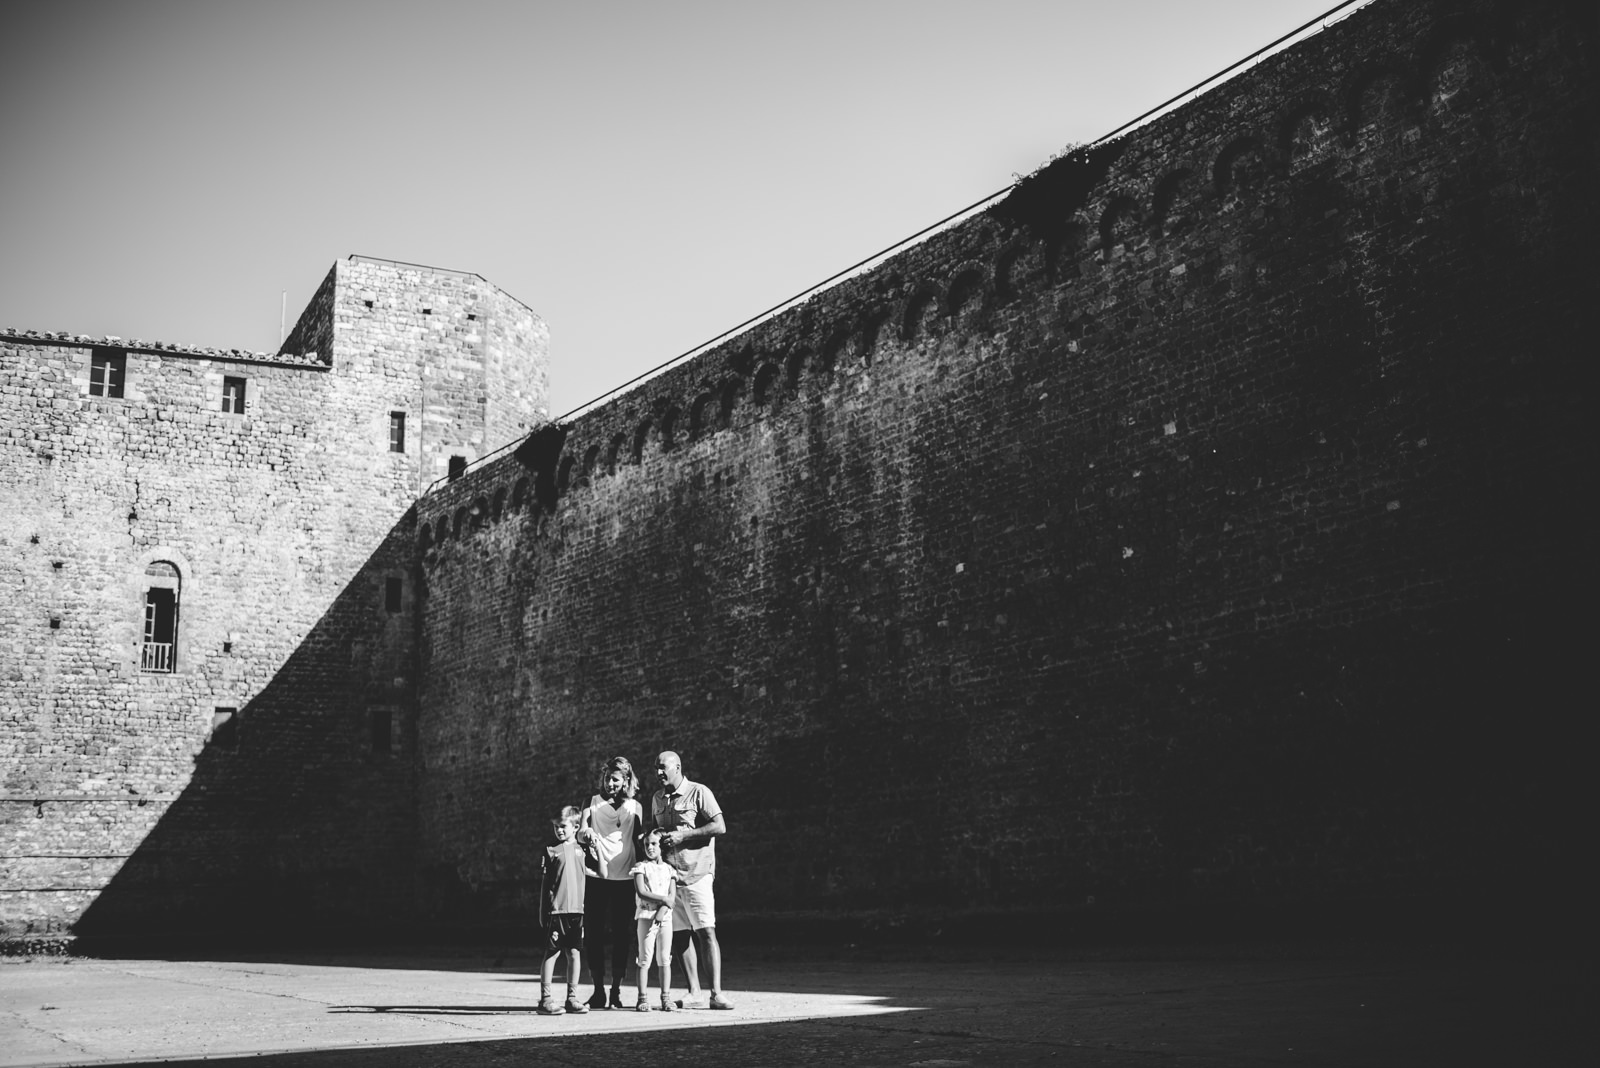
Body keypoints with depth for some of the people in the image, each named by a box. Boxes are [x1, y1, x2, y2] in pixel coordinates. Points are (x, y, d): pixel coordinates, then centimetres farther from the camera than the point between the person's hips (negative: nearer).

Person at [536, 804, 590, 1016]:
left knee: (574, 953, 7)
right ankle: (545, 999, 2)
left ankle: (572, 998, 14)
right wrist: (544, 915, -5)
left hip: (577, 909, 4)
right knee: (552, 952, -2)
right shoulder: (551, 851, 1)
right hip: (556, 909, -4)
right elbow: (543, 884, -1)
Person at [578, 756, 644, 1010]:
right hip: (596, 877, 0)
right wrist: (586, 834, -27)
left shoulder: (635, 807, 11)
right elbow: (580, 832, -3)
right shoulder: (592, 802, 8)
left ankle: (616, 991, 10)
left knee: (622, 936, 1)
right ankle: (598, 990, 12)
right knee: (593, 934, 1)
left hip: (625, 877, 1)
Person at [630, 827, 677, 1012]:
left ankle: (666, 997, 7)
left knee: (665, 959, 4)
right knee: (645, 959, -2)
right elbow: (641, 892, -10)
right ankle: (643, 998, 0)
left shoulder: (669, 868, 9)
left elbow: (672, 895, 0)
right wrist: (663, 899, -12)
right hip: (646, 915, -2)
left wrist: (661, 913, -15)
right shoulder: (640, 866, 2)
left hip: (665, 916, 2)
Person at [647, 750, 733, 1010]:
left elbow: (720, 827, -11)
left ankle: (716, 993, -9)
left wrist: (683, 835, -15)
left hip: (697, 873, -6)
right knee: (678, 935, 5)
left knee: (706, 931, -10)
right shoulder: (657, 798, 15)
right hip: (668, 875, 6)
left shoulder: (699, 793, -4)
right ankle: (694, 993, 13)